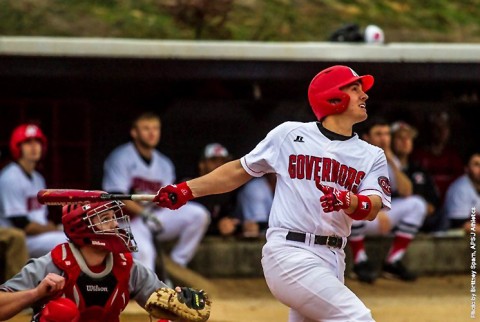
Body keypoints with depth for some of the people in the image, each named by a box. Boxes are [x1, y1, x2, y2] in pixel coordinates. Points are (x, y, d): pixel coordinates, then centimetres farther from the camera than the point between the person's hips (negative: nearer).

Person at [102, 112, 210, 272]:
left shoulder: (164, 164, 15)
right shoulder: (120, 158, -3)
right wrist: (144, 213, -23)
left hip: (157, 218, 6)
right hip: (130, 220, -6)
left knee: (198, 214, -15)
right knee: (143, 251, -37)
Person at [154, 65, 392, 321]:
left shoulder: (372, 156, 12)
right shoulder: (290, 134, 5)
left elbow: (373, 209, -4)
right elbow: (241, 170, 15)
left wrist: (347, 201, -26)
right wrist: (186, 190, 9)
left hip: (332, 261, 5)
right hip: (289, 252, -5)